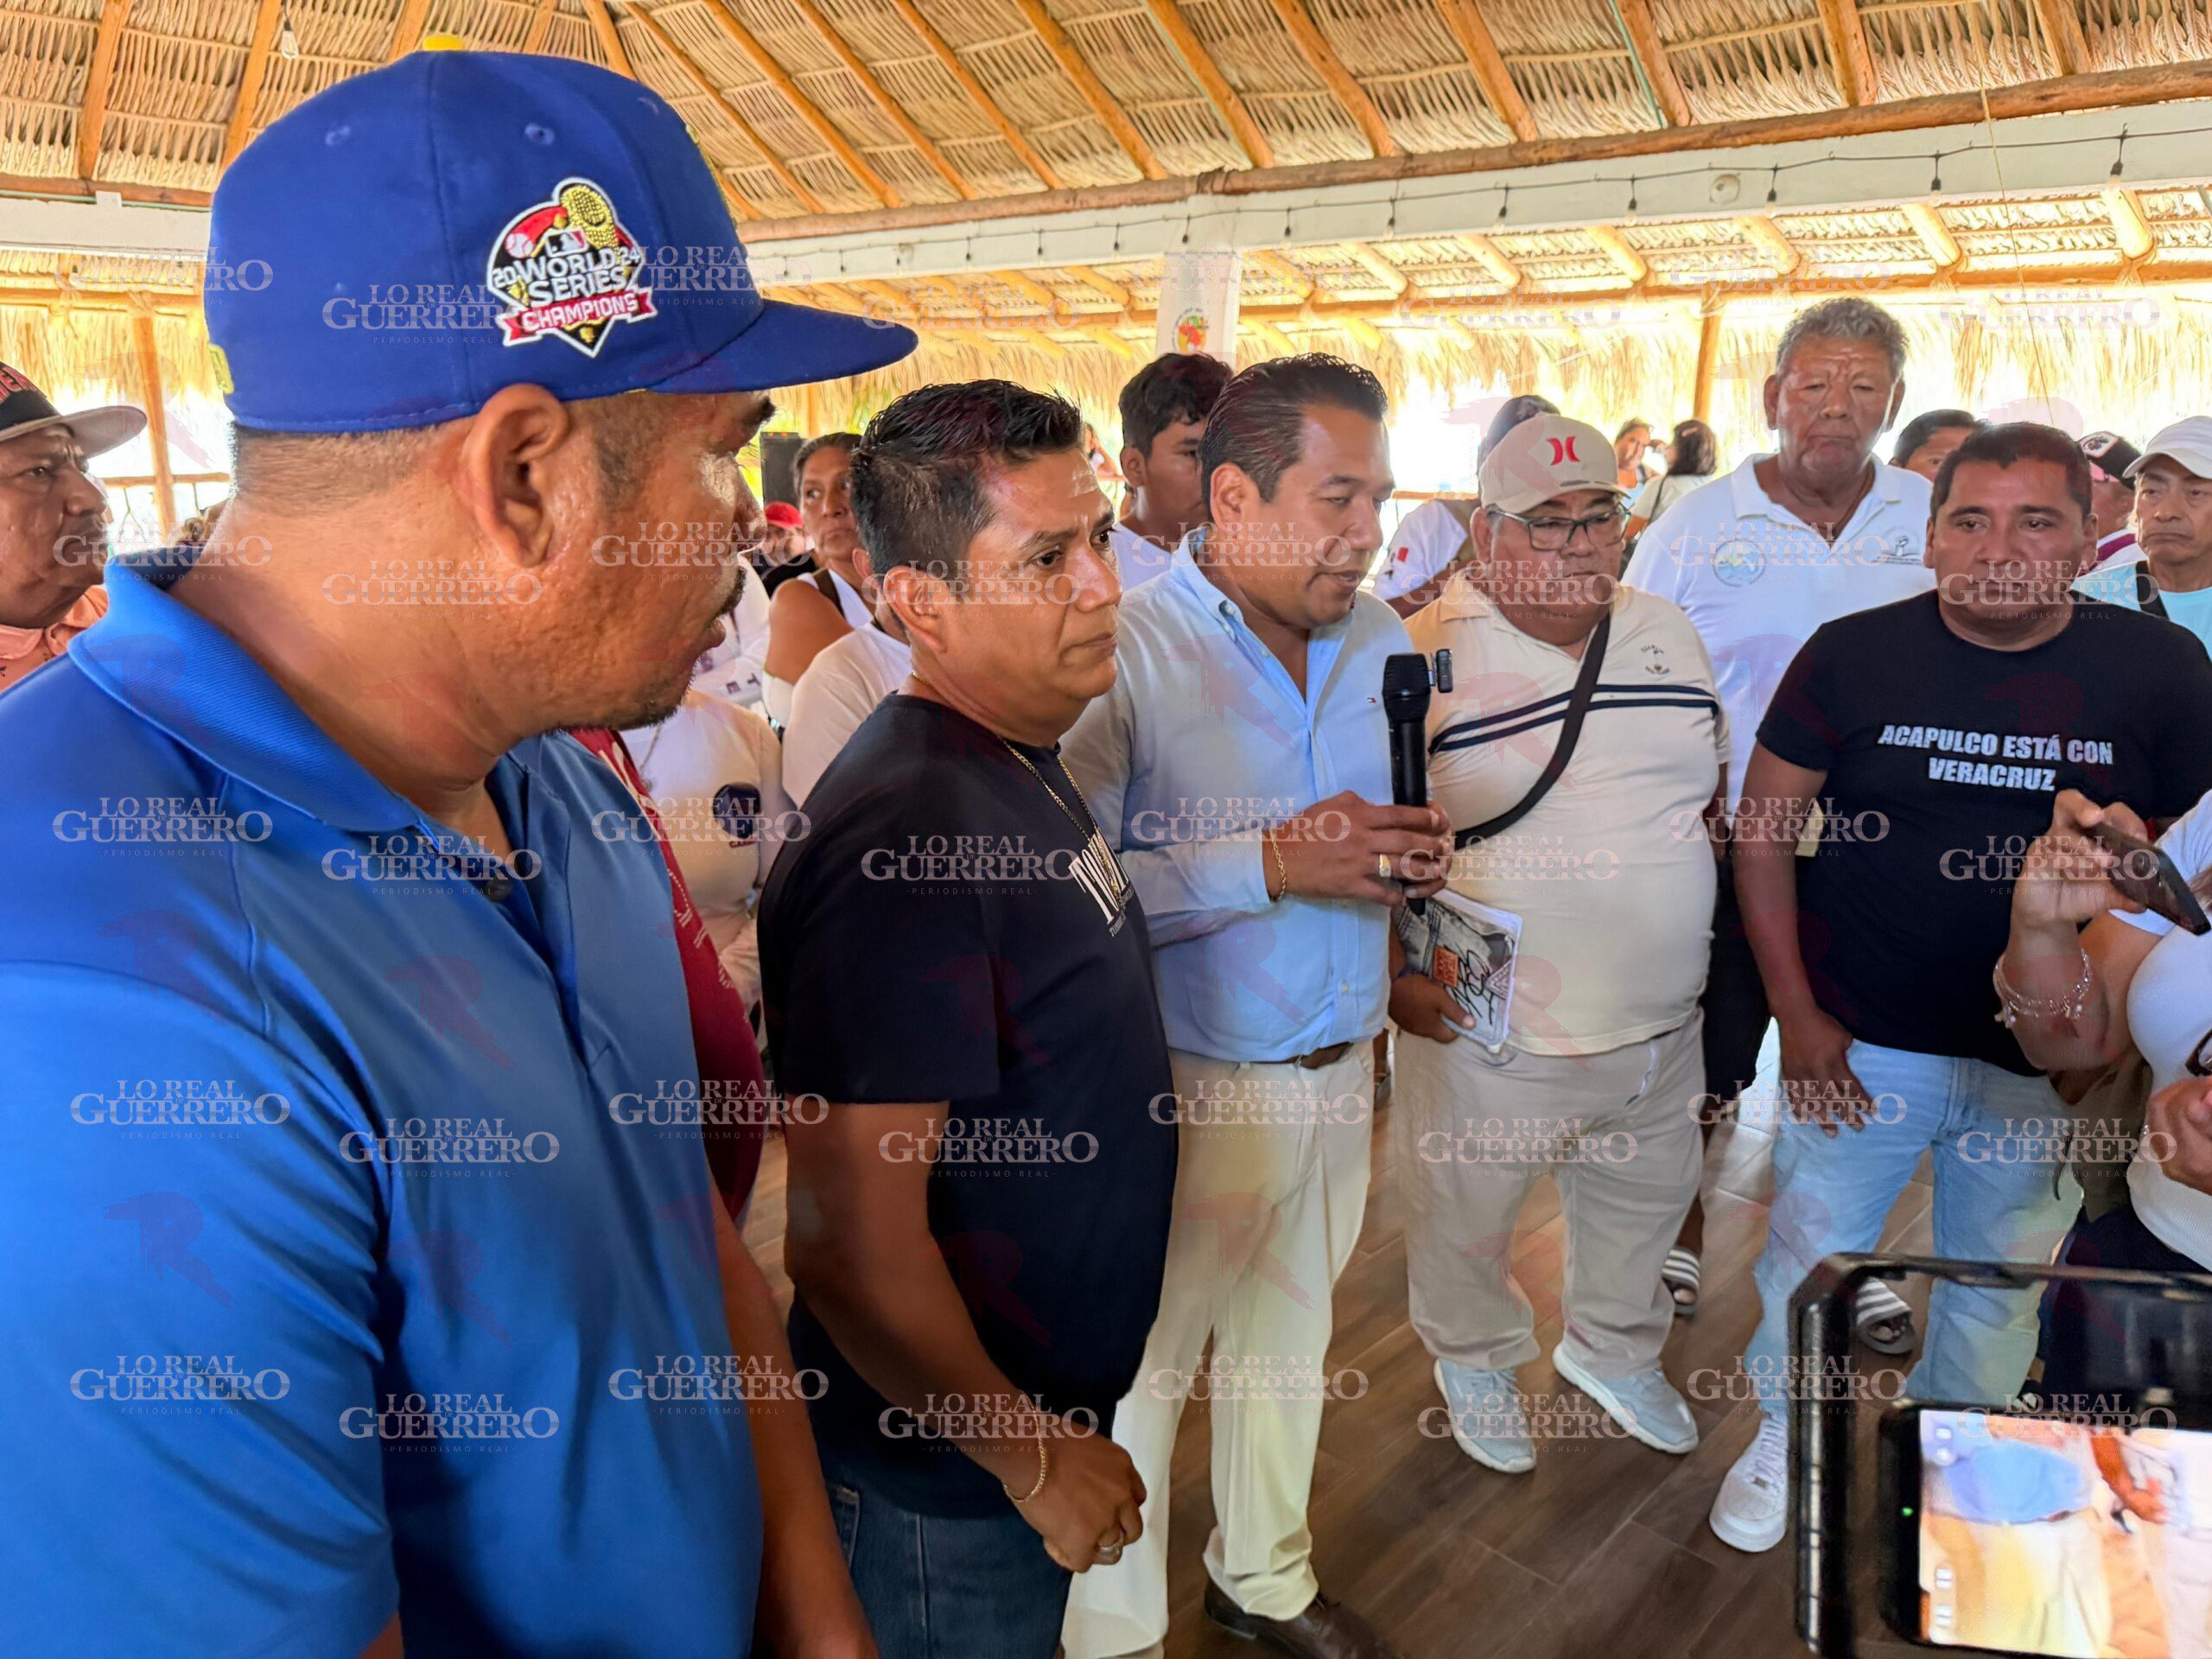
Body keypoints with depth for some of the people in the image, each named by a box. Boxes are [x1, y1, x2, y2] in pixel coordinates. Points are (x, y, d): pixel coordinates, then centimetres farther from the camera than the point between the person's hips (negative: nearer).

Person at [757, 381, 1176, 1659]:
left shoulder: (1021, 764, 1)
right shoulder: (902, 836, -30)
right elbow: (853, 1242, -30)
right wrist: (1031, 1453, -18)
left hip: (1047, 1404, 8)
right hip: (955, 1463, -8)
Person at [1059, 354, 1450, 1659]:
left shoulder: (1381, 639, 5)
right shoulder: (1126, 653, -17)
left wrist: (1411, 855, -6)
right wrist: (1273, 863, -27)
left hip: (1340, 1071, 7)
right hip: (1188, 1092, -6)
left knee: (1290, 1335, 23)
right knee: (1138, 1368, 8)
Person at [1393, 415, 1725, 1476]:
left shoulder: (1668, 635, 4)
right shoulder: (1425, 656, -14)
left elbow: (1713, 790, 16)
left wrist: (1716, 936, 10)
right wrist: (1395, 974, -17)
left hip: (1660, 1027, 5)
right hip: (1486, 1029, -5)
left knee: (1645, 1202, 24)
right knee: (1464, 1221, 15)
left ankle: (1613, 1348, 51)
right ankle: (1476, 1362, 44)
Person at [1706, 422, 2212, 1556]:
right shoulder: (1854, 655, -10)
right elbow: (1765, 827, -4)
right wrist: (1796, 1014, -8)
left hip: (2046, 1065, 1)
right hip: (1860, 1046, -1)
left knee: (1998, 1287, 20)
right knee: (1808, 1257, 12)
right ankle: (1781, 1433, 39)